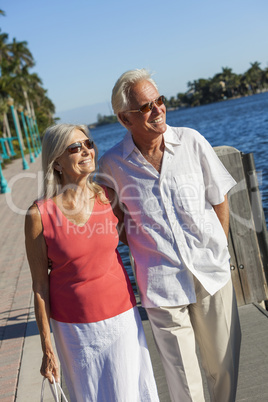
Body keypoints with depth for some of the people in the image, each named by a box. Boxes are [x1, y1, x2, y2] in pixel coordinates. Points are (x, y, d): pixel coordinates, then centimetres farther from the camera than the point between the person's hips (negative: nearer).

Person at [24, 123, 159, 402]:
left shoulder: (109, 197, -6)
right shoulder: (39, 215, -15)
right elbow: (40, 286, -9)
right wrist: (47, 350, -5)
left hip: (122, 315, 3)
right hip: (74, 326, -2)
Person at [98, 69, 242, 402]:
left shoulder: (191, 141, -4)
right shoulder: (112, 165, -7)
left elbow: (219, 199, 7)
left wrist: (217, 249, 11)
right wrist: (146, 251, 3)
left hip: (212, 274, 2)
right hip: (161, 284, -2)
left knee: (224, 367, 16)